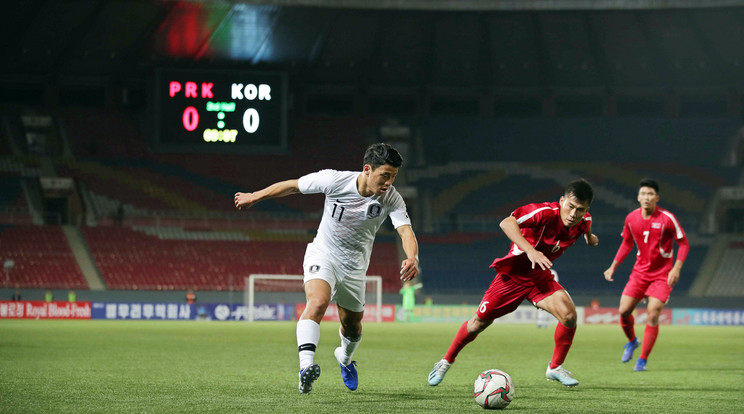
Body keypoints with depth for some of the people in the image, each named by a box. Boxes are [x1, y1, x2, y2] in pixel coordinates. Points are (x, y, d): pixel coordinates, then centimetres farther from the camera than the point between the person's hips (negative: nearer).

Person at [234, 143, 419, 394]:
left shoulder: (392, 199, -18)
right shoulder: (335, 180, -23)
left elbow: (406, 231, -30)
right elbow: (293, 186, -9)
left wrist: (412, 257, -52)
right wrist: (255, 196, 2)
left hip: (354, 267, 3)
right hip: (323, 255, -3)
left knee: (352, 325, 17)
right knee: (318, 301, -32)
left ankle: (345, 357, 52)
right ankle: (306, 366, -46)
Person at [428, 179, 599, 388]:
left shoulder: (583, 220, -12)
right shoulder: (545, 212, -32)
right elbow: (507, 223, -45)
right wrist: (530, 250, -54)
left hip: (540, 276, 4)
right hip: (513, 273, -4)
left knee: (569, 314, -19)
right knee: (480, 322, 4)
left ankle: (555, 367, 2)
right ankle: (446, 362, 28)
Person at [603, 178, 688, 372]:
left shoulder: (667, 218, -14)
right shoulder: (631, 218, -2)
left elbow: (684, 243, -7)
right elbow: (627, 243, 15)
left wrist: (676, 268, -18)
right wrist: (613, 266, 10)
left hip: (662, 274, -4)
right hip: (640, 272, 4)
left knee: (653, 315, -14)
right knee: (624, 311, -4)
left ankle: (642, 360, -2)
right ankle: (632, 341, 29)